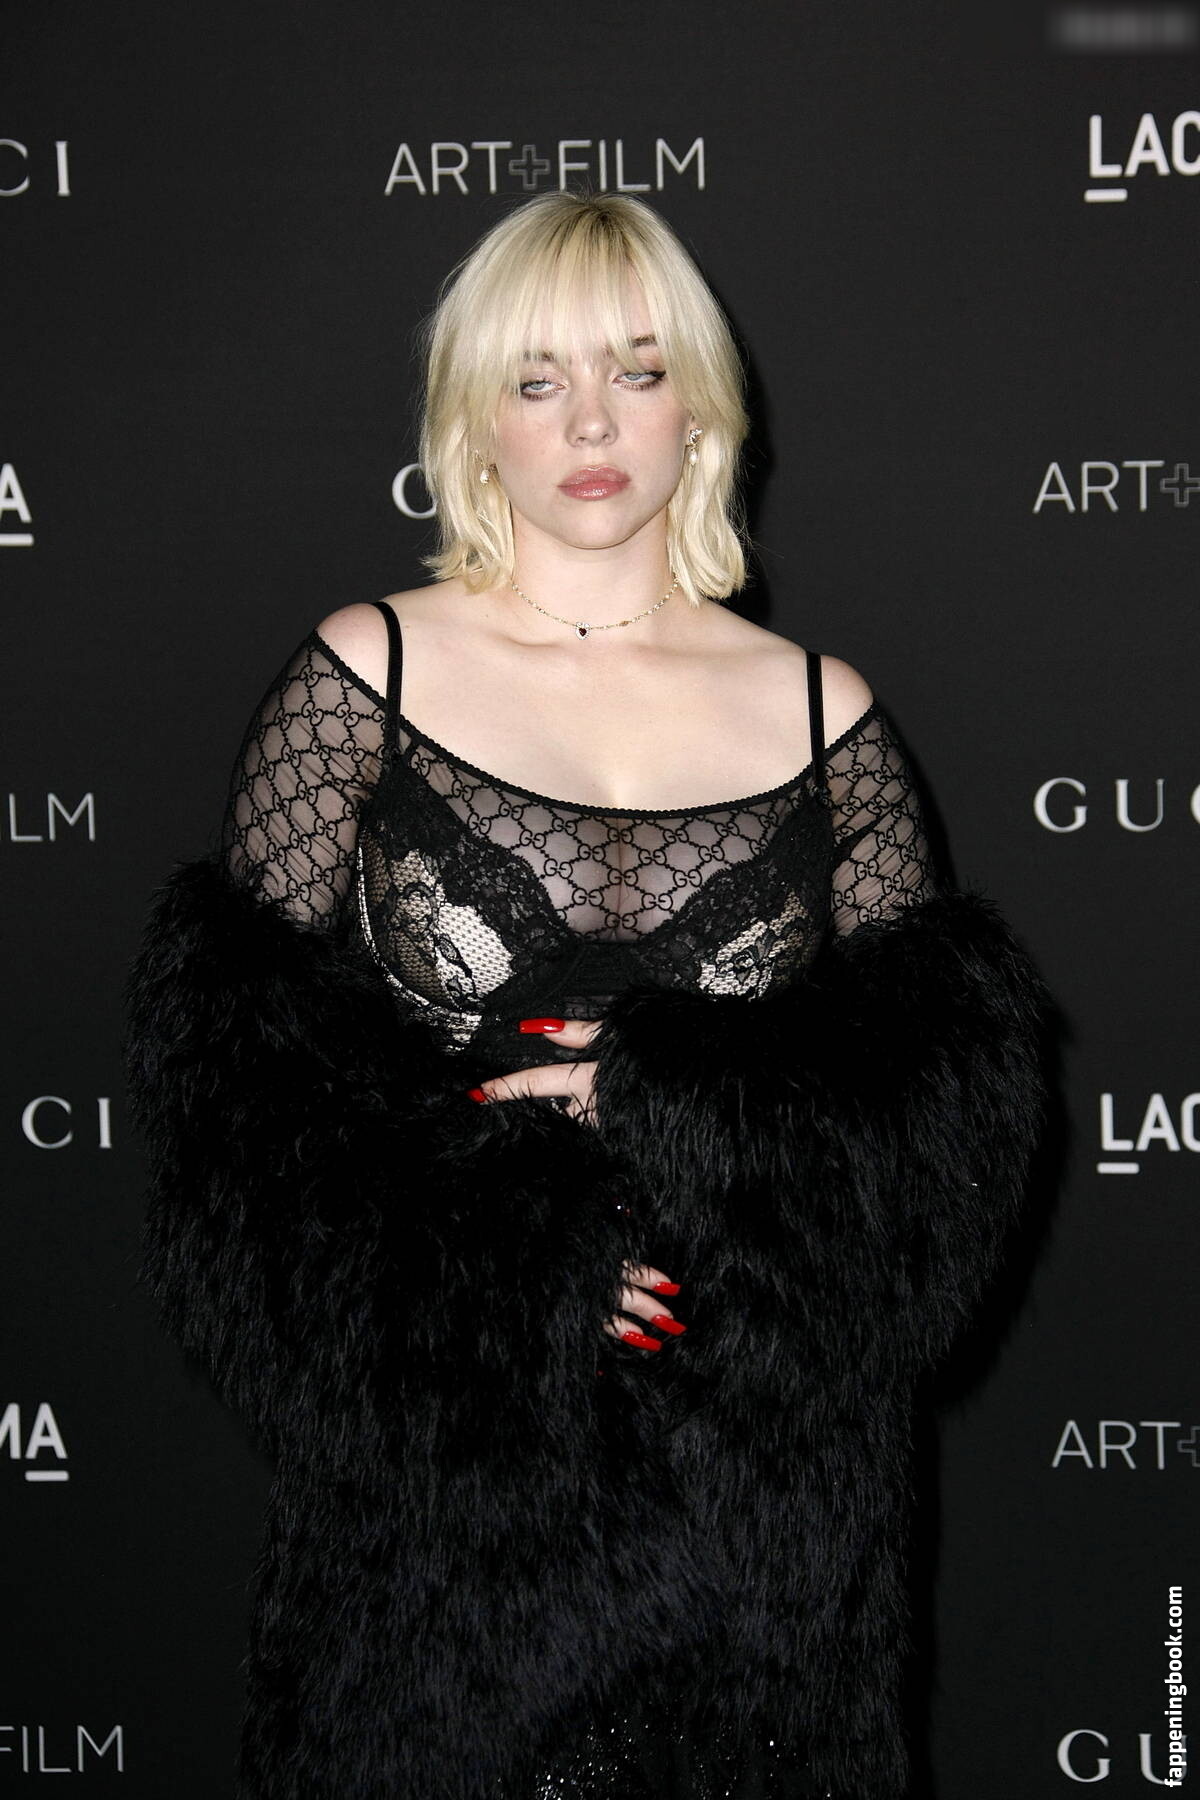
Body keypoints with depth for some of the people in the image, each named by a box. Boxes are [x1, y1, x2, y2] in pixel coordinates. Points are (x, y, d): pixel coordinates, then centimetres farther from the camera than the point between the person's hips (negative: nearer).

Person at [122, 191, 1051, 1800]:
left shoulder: (820, 709, 5)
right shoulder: (365, 671, 1)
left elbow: (948, 1067, 1)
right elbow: (234, 1051, -3)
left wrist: (670, 1094, -14)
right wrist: (516, 1252, -13)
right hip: (429, 1449, -1)